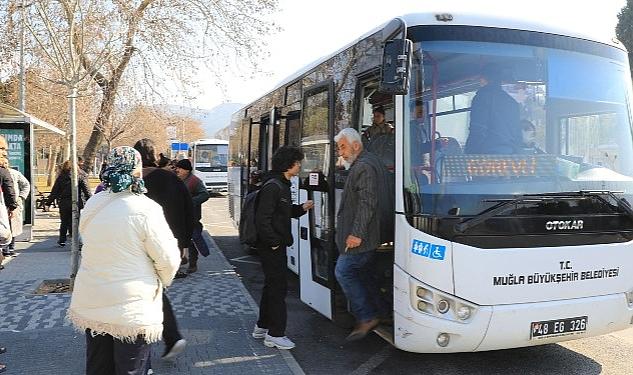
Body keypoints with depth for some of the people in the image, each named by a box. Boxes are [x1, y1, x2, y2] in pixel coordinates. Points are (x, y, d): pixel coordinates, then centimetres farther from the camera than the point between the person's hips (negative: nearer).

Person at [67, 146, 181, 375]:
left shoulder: (91, 205, 0)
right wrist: (165, 280, 7)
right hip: (131, 309, -6)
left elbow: (94, 247, 9)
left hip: (91, 304, 6)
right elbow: (168, 259, -13)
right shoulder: (145, 209, -17)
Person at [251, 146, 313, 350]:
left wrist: (301, 208, 10)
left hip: (276, 244, 11)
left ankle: (262, 327, 31)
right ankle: (275, 334, 5)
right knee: (278, 287, -4)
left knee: (272, 285, 18)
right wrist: (273, 242, -20)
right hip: (271, 246, -11)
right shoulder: (272, 187, -19)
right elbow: (262, 219, -23)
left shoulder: (283, 185, 13)